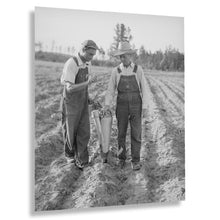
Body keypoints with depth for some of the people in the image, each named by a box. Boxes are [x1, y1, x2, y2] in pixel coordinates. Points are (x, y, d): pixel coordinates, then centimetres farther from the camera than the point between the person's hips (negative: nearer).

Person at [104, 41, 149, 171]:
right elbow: (111, 91, 1)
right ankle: (122, 158, 21)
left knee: (136, 134, -2)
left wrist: (145, 108, -8)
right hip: (122, 106, 1)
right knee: (121, 133, 5)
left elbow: (144, 89, -2)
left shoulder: (138, 70, -2)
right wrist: (107, 105, -13)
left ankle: (136, 160, 10)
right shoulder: (116, 71, 0)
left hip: (136, 106, -1)